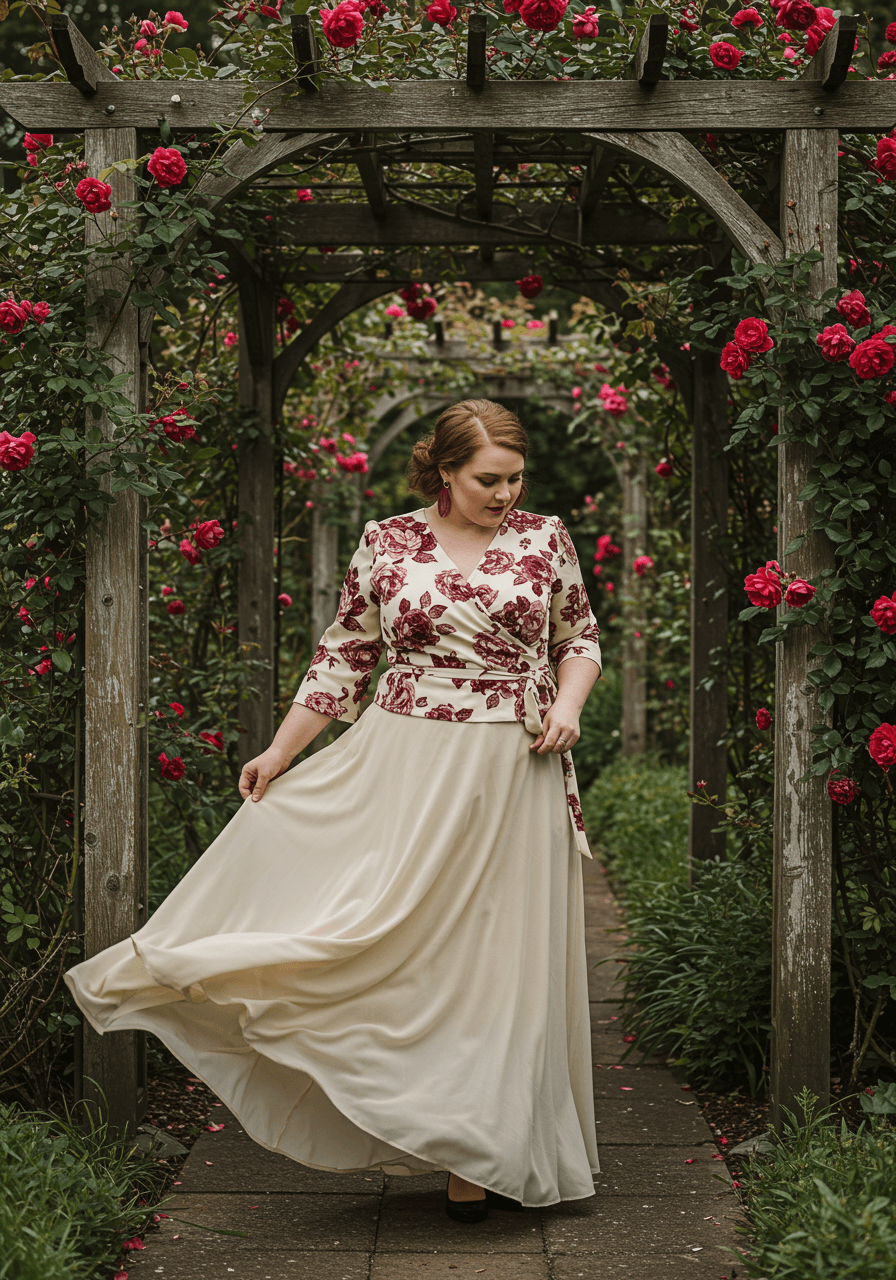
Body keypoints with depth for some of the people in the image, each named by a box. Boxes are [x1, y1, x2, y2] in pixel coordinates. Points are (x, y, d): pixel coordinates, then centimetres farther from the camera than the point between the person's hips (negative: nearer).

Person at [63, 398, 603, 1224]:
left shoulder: (545, 538, 4)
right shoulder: (387, 544, 2)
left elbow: (580, 638, 14)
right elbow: (344, 658, 7)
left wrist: (568, 703, -6)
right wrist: (281, 750, 4)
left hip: (514, 776, 1)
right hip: (408, 764, 0)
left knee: (506, 952, 4)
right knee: (412, 934, -4)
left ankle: (496, 1150, 17)